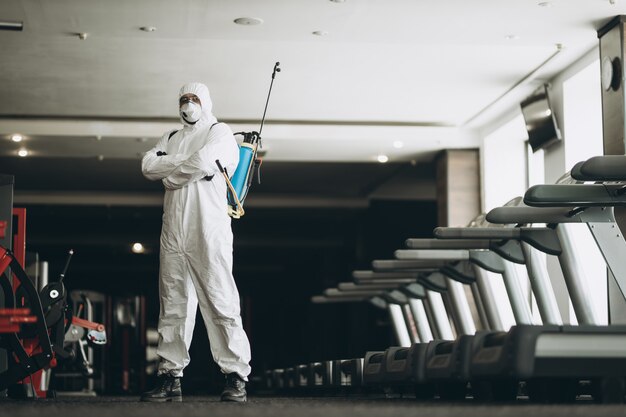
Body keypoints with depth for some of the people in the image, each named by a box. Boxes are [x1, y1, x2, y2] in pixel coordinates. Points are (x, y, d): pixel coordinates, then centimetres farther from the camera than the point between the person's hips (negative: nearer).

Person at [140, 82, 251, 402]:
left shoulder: (219, 132, 7)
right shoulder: (171, 138, 24)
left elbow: (204, 162, -14)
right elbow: (148, 165, 5)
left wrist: (171, 176, 1)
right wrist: (186, 162, -7)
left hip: (209, 230, -6)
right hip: (173, 231, 6)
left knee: (220, 303, -9)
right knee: (173, 304, 4)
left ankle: (236, 377, -9)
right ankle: (170, 377, 7)